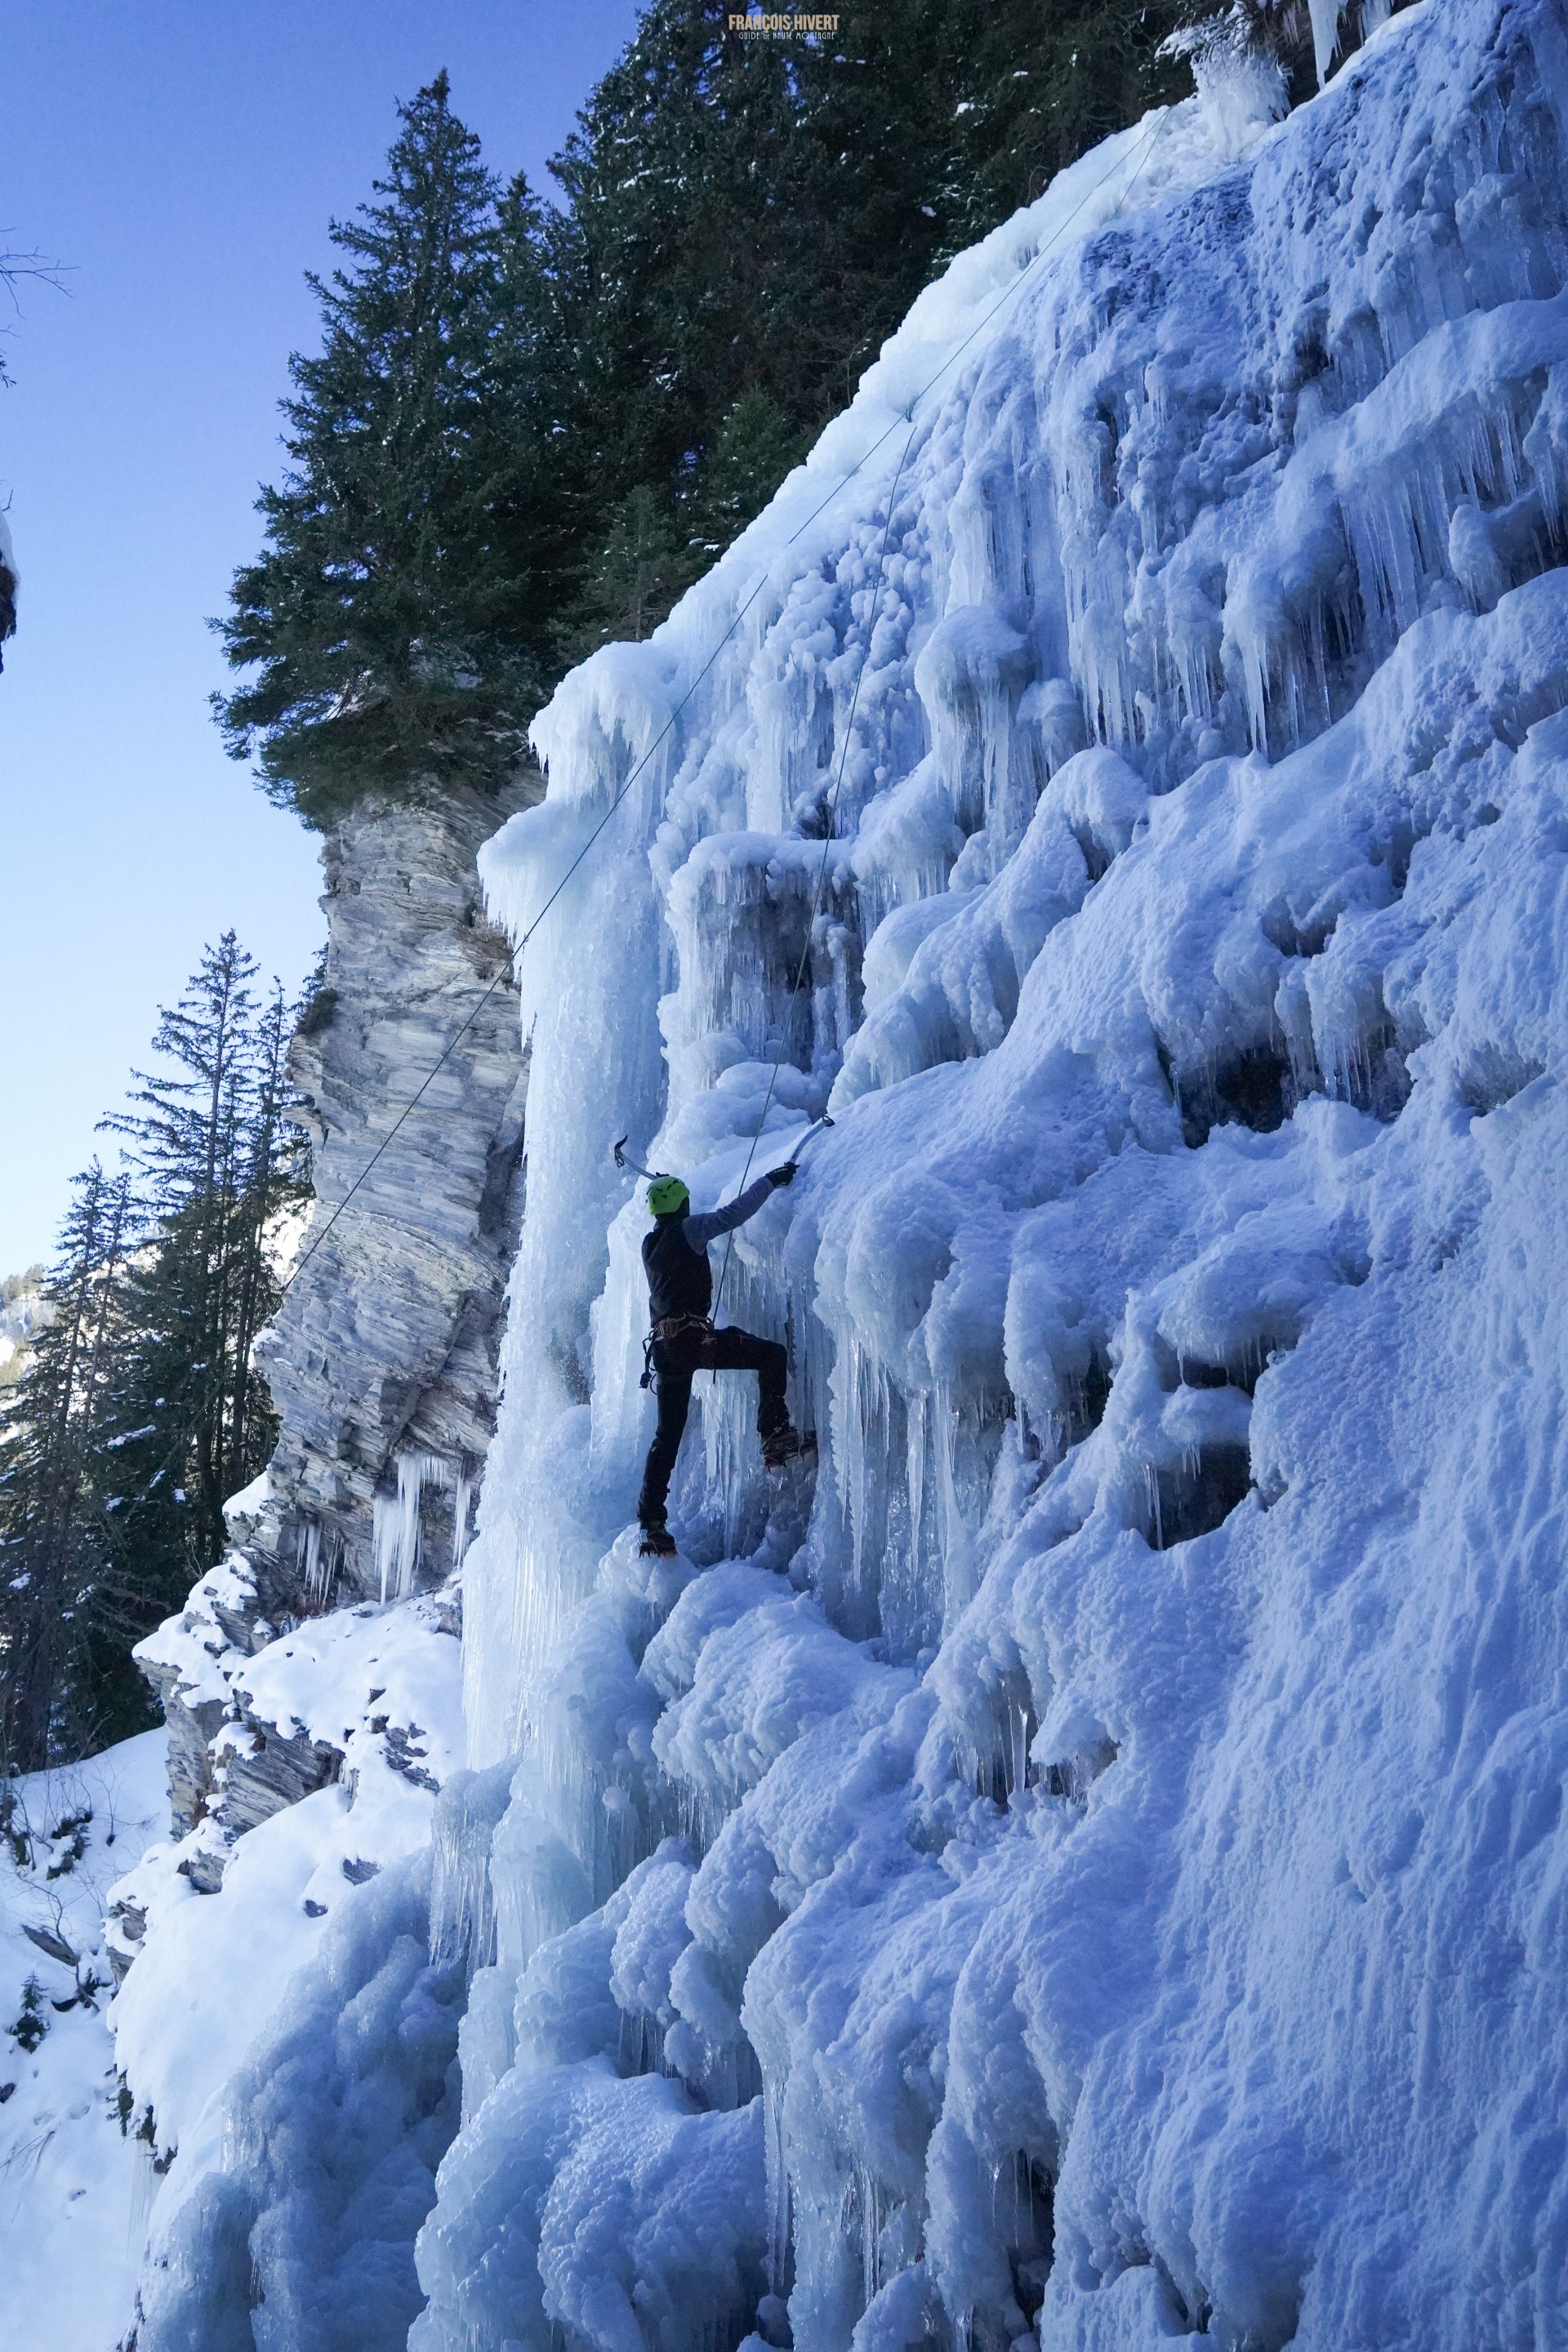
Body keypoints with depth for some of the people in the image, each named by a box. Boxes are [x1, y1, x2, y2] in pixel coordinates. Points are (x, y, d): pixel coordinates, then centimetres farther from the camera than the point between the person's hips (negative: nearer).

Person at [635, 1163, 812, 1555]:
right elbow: (733, 1214, -8)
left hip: (663, 1345, 8)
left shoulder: (650, 1244, 17)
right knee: (772, 1354, -1)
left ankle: (651, 1523, 9)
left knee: (667, 1436, 12)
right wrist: (770, 1180, -1)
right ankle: (775, 1438, -12)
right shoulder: (686, 1230, -3)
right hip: (692, 1337, -8)